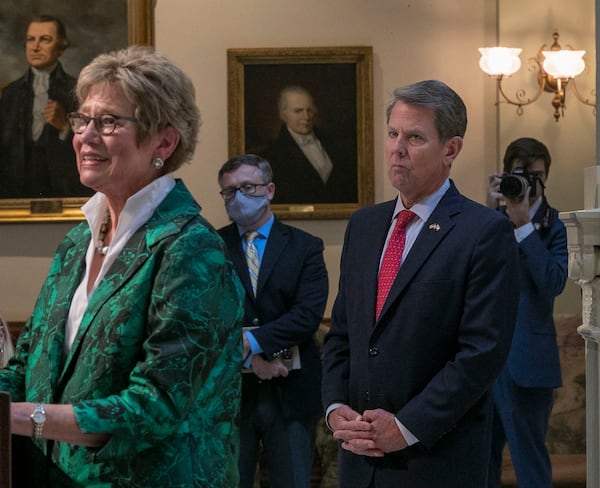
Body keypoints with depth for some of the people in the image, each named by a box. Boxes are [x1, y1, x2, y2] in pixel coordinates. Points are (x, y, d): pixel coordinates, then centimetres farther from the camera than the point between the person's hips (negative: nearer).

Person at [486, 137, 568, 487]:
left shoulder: (554, 228, -2)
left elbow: (554, 283, -18)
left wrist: (523, 224, -18)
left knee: (529, 458, 2)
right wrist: (490, 212, -13)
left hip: (526, 362, -4)